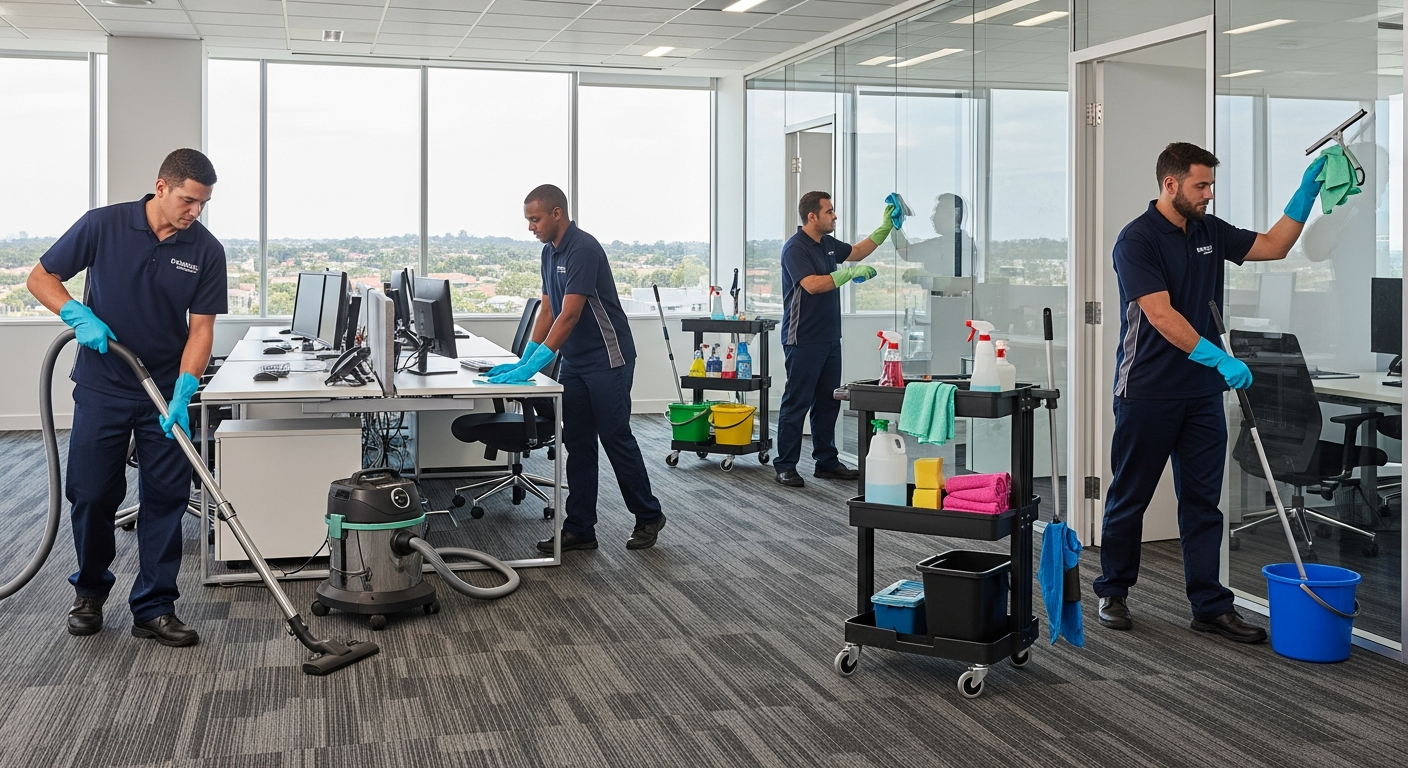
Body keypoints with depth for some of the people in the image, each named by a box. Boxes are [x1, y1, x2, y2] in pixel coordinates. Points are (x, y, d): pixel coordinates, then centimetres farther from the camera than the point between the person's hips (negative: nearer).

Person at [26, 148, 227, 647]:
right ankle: (90, 589, 28)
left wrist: (182, 394, -19)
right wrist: (80, 316, -19)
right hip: (101, 388, -1)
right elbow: (41, 278, 0)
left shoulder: (206, 250, -5)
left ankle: (154, 609, 10)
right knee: (91, 495, 4)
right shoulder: (104, 225, -9)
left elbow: (201, 327, -7)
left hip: (166, 393, 1)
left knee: (166, 499, 1)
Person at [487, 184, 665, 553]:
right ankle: (579, 529, 10)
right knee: (577, 444, 7)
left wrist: (533, 367, -27)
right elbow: (548, 311, 12)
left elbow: (569, 316, -26)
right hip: (574, 362, 9)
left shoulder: (583, 249, -21)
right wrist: (523, 360, 3)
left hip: (607, 360, -9)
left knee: (616, 439, 0)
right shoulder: (550, 252, 9)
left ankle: (648, 516, 16)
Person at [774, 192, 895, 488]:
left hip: (829, 338, 9)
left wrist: (885, 228, 24)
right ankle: (785, 466, 3)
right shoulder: (795, 248, -14)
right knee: (797, 402, -4)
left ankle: (827, 461, 19)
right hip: (803, 339, -9)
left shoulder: (827, 244, 13)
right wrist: (850, 273, -25)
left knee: (828, 402, 11)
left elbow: (856, 252, 31)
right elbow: (812, 285, -27)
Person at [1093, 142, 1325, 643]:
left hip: (1202, 394, 7)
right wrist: (1219, 358, -29)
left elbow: (1273, 246, 16)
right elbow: (1161, 316, -22)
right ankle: (1113, 592, 20)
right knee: (1130, 497, 6)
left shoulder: (1210, 232, 10)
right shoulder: (1137, 240, -13)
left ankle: (1210, 606, 10)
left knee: (1203, 502, 6)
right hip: (1148, 392, -6)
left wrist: (1306, 193, 4)